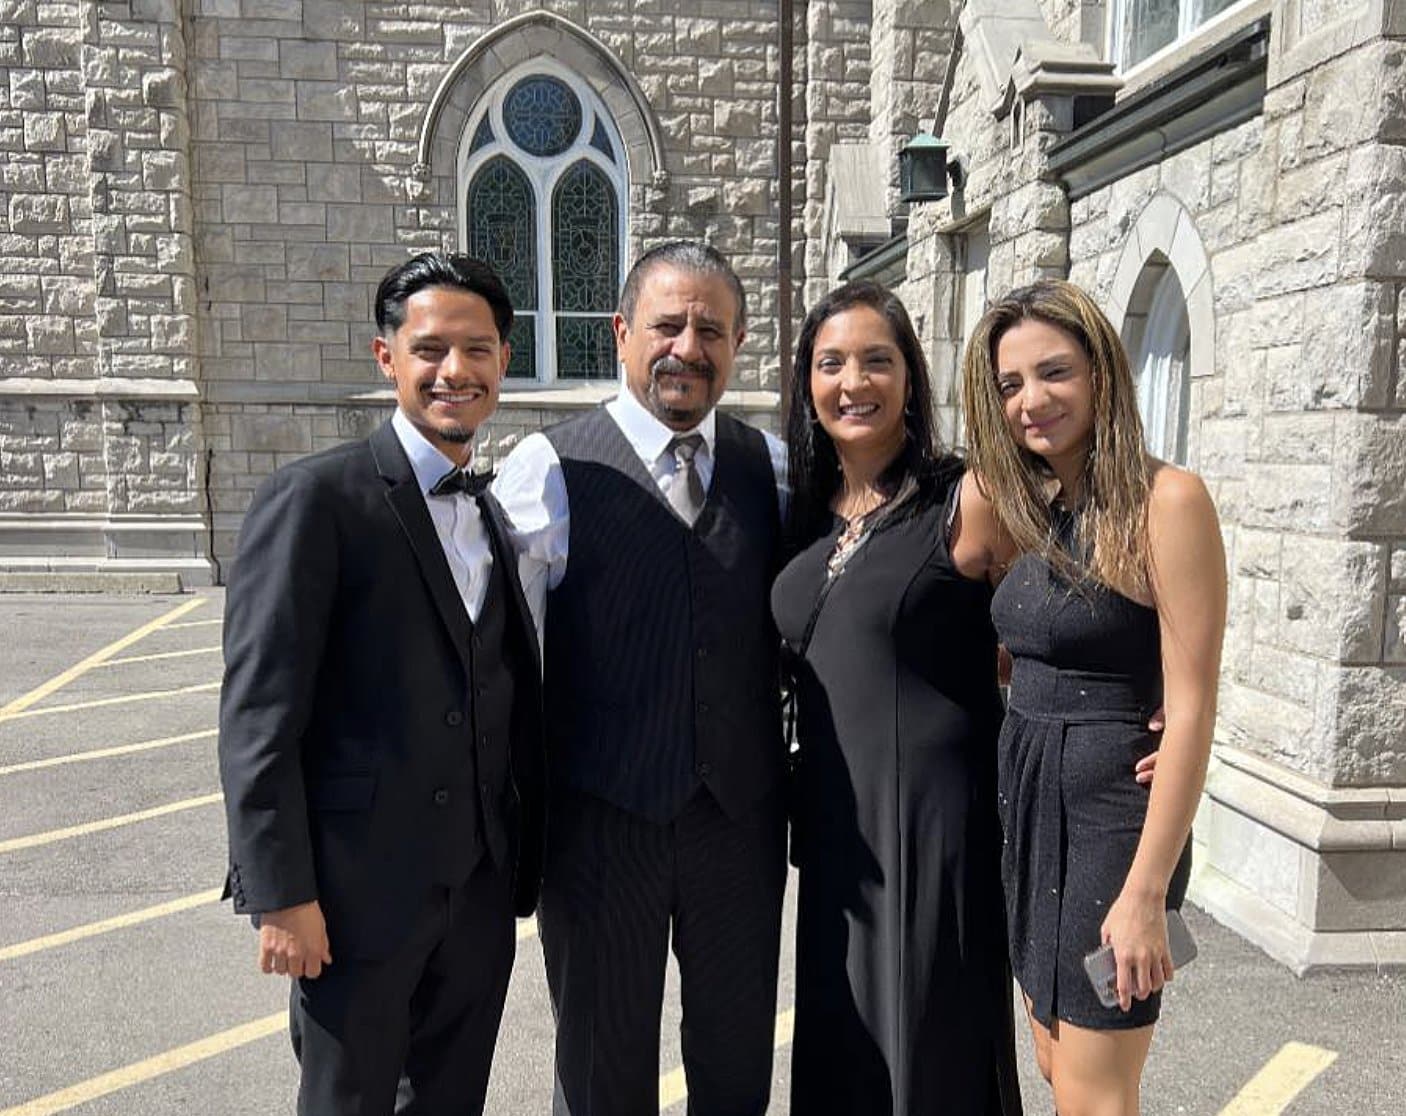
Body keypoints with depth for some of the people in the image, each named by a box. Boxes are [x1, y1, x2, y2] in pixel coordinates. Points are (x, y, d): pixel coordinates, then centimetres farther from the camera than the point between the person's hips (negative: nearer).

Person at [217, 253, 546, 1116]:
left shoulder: (497, 517, 9)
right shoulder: (315, 497, -11)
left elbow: (513, 701, 10)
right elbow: (258, 715, -14)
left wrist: (525, 860, 10)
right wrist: (282, 896, -15)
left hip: (482, 884, 6)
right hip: (359, 885, -6)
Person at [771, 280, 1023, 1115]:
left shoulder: (963, 499, -12)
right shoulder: (806, 512, 6)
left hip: (933, 820, -5)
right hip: (831, 822, 6)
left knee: (930, 1045, 11)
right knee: (839, 1041, 20)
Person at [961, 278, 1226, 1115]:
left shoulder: (1165, 498, -15)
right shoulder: (1030, 508, 6)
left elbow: (1191, 708, -17)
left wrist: (1146, 893, -19)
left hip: (1112, 814, -7)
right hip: (1026, 803, 7)